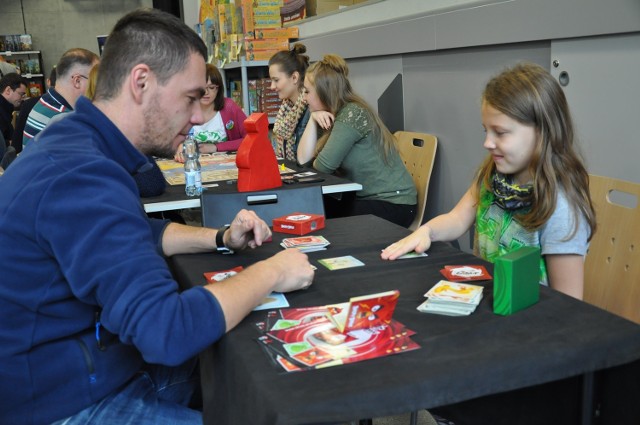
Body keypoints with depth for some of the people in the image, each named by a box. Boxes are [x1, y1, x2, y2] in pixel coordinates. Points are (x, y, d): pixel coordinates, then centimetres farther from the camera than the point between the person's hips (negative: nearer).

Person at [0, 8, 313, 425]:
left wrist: (222, 238, 3)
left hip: (97, 369, 9)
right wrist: (270, 272, -20)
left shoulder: (78, 148, 4)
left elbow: (142, 234, 19)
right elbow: (169, 331, -36)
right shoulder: (81, 175, -30)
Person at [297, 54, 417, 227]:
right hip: (364, 197, 8)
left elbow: (322, 167, -19)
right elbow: (303, 159, -1)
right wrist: (313, 119, -7)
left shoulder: (352, 114, -17)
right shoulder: (330, 117, 9)